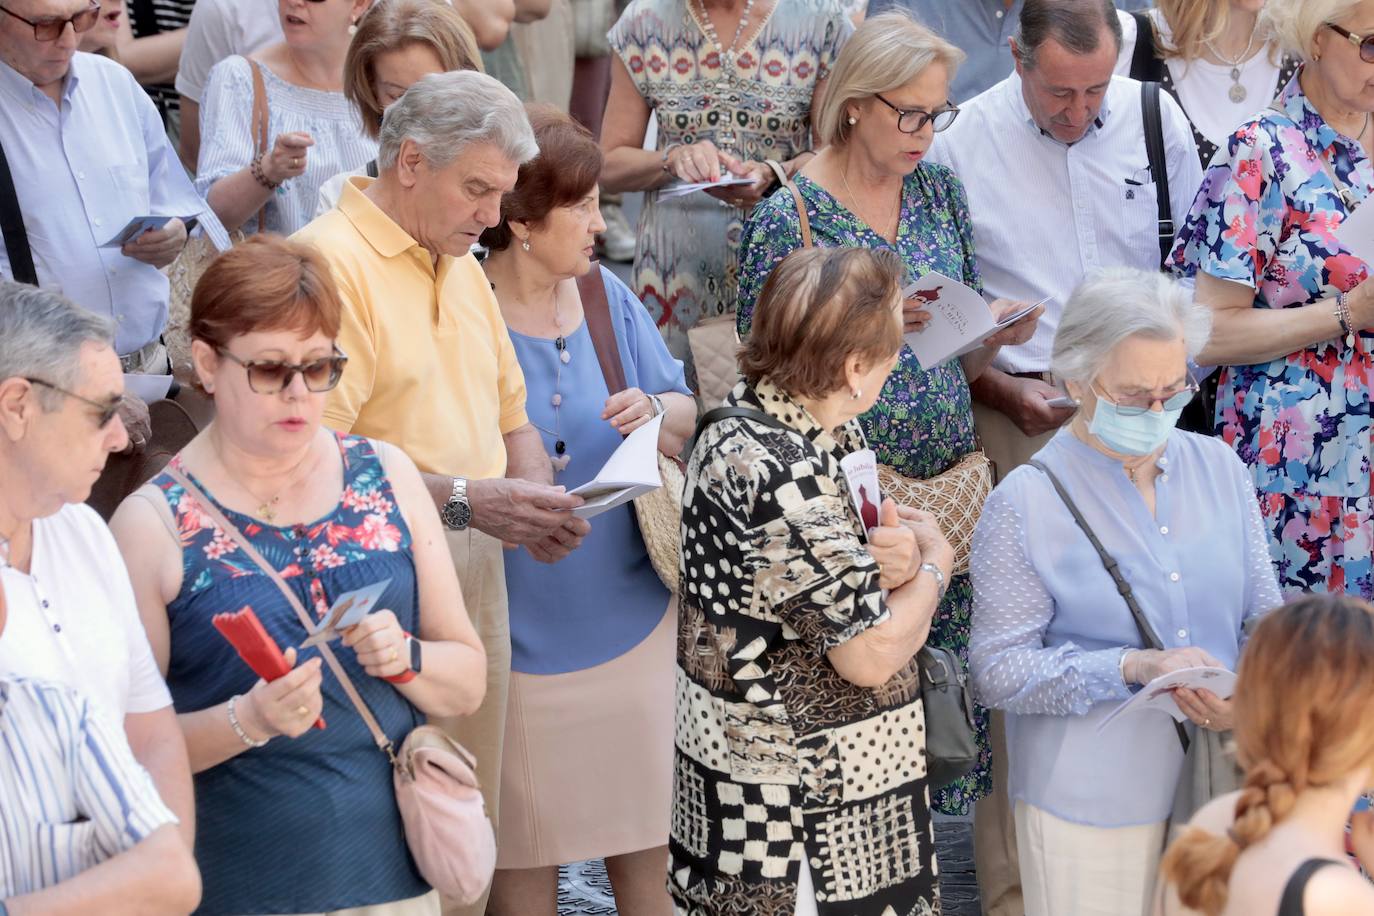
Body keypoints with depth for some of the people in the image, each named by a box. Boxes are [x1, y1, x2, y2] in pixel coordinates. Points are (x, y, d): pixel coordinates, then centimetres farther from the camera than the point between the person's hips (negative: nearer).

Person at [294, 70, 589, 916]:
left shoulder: (462, 265, 16)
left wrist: (537, 499, 5)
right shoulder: (328, 262, -12)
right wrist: (462, 498, -21)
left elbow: (512, 416, 25)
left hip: (476, 577, 8)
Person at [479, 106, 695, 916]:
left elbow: (688, 416, 9)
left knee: (647, 834, 13)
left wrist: (657, 411, -12)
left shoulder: (606, 296, 2)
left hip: (631, 615, 5)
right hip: (522, 630, -4)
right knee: (526, 846, 11)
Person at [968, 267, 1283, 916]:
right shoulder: (1026, 503, -10)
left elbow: (1266, 616, 9)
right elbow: (996, 669, -13)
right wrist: (1134, 668, -22)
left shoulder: (1219, 468, 6)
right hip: (1089, 807, -4)